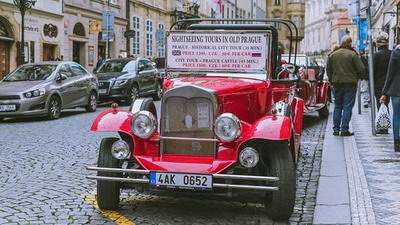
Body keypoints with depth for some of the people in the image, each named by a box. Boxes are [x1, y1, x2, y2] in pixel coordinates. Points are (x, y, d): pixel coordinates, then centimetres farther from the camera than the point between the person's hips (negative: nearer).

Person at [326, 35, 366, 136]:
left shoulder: (332, 55, 5)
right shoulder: (353, 55, -9)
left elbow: (328, 70, 12)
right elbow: (361, 69, -8)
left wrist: (332, 81, 21)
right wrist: (361, 77, 12)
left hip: (337, 84, 4)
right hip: (350, 84, -4)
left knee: (337, 107, 12)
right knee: (347, 107, 0)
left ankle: (336, 129, 11)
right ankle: (344, 130, -2)